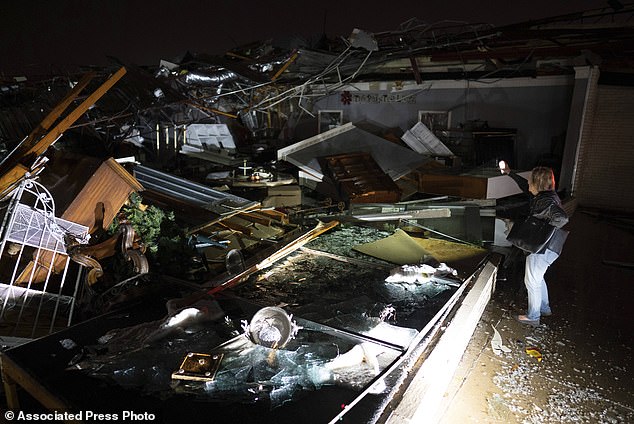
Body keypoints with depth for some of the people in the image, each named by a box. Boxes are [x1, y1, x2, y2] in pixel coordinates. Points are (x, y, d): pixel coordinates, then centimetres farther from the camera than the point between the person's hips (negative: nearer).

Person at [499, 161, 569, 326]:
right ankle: (545, 308, 42)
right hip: (542, 246, 10)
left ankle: (533, 317, 19)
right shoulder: (542, 195, 4)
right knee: (537, 278, 26)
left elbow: (562, 218, -42)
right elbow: (525, 186, 21)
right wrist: (509, 172, 21)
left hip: (542, 249, -10)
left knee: (532, 281, 4)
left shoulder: (546, 201, -26)